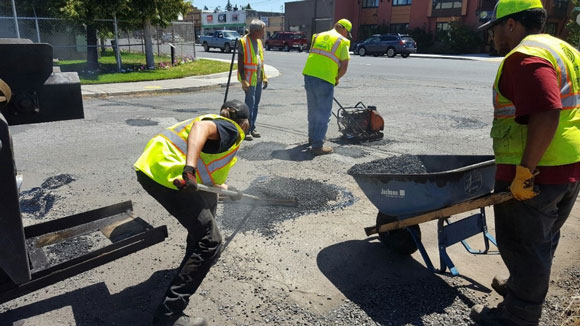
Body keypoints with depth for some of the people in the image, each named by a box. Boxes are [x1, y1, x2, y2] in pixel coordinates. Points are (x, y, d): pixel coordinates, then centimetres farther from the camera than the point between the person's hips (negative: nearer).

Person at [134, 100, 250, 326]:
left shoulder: (219, 124, 26)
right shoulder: (231, 129, 0)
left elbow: (207, 175, 36)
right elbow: (200, 126, -24)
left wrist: (227, 190, 50)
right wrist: (190, 168, -35)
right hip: (165, 174, -10)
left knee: (208, 201, 32)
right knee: (210, 244, -7)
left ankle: (195, 261, 47)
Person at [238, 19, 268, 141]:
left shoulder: (258, 41, 13)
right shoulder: (244, 42, -11)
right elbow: (240, 63, -13)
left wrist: (264, 77, 17)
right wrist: (243, 80, -18)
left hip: (258, 78, 8)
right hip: (249, 78, -8)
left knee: (256, 103, 11)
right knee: (250, 103, -7)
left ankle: (252, 128, 20)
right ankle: (246, 130, 0)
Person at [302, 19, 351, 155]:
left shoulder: (318, 36, 18)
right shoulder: (342, 42, 1)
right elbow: (344, 66, -4)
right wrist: (336, 78, 14)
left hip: (309, 74, 6)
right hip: (325, 79, -6)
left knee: (312, 109, 21)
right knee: (323, 113, 3)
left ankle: (312, 137, 36)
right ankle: (317, 145, 4)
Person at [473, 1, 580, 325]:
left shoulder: (524, 57, -18)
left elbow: (546, 115, -30)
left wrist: (525, 171, -26)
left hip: (533, 173, -10)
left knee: (522, 245, 5)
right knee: (544, 238, 24)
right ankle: (525, 287, 44)